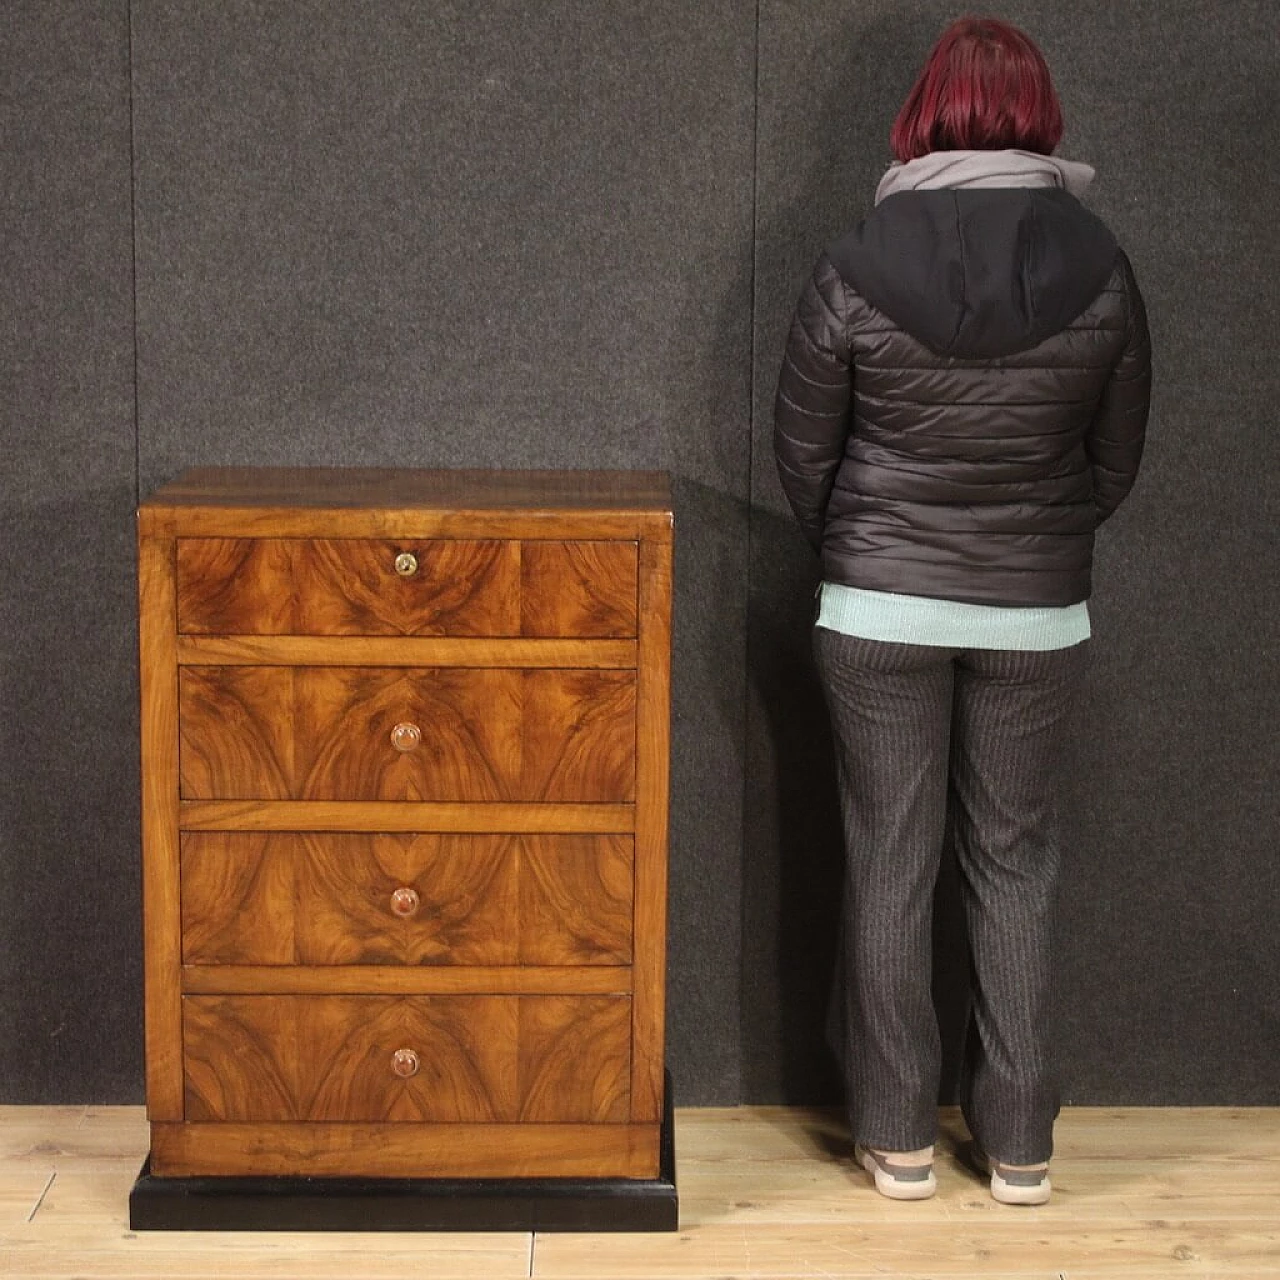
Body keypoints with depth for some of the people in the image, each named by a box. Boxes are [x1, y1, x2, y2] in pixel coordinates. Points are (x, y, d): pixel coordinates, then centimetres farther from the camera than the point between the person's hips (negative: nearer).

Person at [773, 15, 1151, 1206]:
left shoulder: (854, 270, -10)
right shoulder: (1100, 269, -6)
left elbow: (802, 452, 0)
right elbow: (1115, 461, 4)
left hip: (878, 611, -1)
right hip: (1037, 615, 1)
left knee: (890, 863, 8)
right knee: (1013, 864, 11)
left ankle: (897, 1137, 16)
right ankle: (1018, 1143, 18)